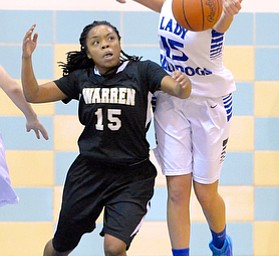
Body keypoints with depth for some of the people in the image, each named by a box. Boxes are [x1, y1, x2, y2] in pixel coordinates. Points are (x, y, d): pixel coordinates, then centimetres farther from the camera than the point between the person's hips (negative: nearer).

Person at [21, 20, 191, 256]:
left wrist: (182, 86, -45)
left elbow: (179, 90, -21)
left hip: (132, 176, -3)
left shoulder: (142, 71, -7)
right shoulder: (80, 79, 2)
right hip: (88, 173, 3)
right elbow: (34, 94, -1)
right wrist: (27, 58, -16)